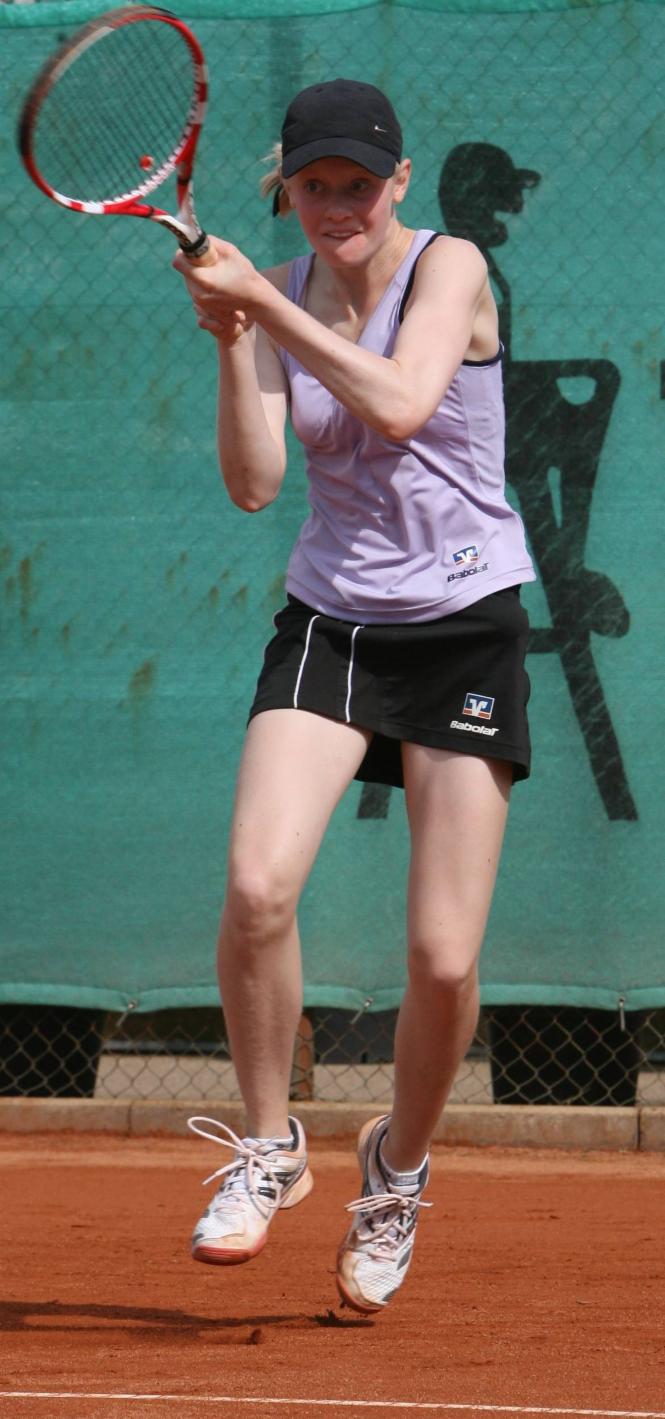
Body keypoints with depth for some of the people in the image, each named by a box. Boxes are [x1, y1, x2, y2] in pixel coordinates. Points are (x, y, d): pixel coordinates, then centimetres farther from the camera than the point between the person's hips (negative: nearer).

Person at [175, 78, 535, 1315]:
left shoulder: (449, 267, -8)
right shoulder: (280, 298, 4)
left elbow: (400, 403, -25)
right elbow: (253, 483, -4)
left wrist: (267, 306, -24)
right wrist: (232, 342, -16)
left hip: (464, 630, -3)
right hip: (329, 621, 3)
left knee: (444, 958, -6)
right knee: (258, 881, -22)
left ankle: (398, 1167, 21)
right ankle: (269, 1147, -2)